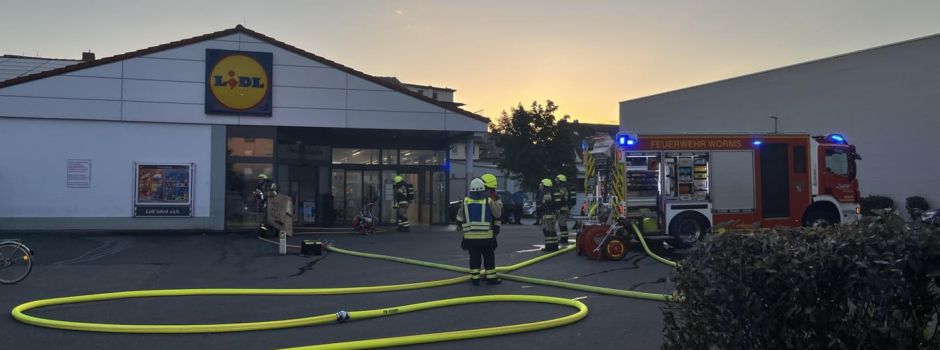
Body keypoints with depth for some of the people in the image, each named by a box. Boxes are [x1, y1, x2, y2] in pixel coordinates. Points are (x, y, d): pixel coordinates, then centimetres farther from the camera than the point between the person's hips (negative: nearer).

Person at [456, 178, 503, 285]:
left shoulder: (465, 201, 3)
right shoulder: (489, 201, -5)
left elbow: (459, 219, 9)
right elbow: (497, 213, 6)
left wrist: (462, 230, 25)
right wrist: (498, 201, 21)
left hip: (470, 236, 2)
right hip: (486, 236, -2)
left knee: (474, 257, 9)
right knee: (489, 257, 9)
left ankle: (475, 278, 10)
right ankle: (491, 278, 13)